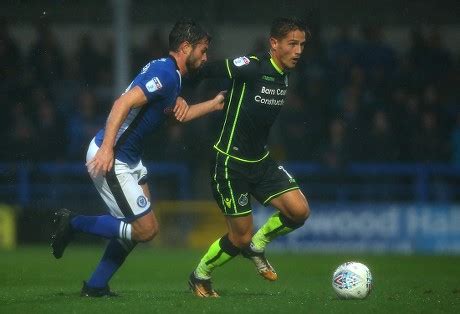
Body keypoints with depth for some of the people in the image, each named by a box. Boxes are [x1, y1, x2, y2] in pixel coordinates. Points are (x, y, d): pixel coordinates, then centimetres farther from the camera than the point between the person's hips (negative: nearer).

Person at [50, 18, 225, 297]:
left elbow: (177, 114, 31)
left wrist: (213, 104, 28)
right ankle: (74, 223, 3)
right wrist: (106, 148, -33)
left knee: (140, 225, 14)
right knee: (146, 229, -8)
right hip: (110, 158, -11)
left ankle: (96, 286, 18)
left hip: (130, 159, 11)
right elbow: (123, 103, -28)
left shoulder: (171, 75, 12)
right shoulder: (165, 73, -18)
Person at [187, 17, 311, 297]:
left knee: (299, 211, -11)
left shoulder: (284, 77, 6)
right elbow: (204, 71, -15)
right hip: (231, 165, -7)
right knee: (240, 238, -2)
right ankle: (200, 277, 25)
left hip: (261, 161, 7)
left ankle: (257, 245, 16)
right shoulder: (251, 67, -19)